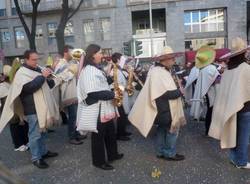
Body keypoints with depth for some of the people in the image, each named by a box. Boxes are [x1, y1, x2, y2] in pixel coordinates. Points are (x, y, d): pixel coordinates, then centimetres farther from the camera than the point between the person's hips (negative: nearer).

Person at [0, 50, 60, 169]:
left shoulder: (37, 70, 15)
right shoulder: (22, 73, -10)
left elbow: (49, 85, 19)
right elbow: (28, 87, -27)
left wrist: (49, 78, -3)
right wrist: (42, 76, -22)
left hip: (42, 107, 8)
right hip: (33, 109, -8)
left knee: (42, 132, 19)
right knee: (35, 134, -1)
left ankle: (43, 152, 32)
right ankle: (36, 158, 10)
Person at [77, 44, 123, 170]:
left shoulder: (96, 69, 11)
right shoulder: (89, 71, -21)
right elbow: (92, 93, -27)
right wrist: (112, 94, -21)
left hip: (105, 107, 10)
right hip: (96, 109, -10)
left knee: (110, 132, 20)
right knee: (98, 135, 5)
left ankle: (113, 154, 37)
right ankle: (99, 161, 22)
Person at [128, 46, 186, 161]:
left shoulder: (159, 70, 10)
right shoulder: (159, 73, -23)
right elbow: (166, 93, -28)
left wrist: (177, 88, 5)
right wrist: (179, 92, -14)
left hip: (163, 107, 11)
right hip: (165, 109, -11)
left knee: (162, 129, 18)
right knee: (172, 129, 2)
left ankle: (161, 151, 30)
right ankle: (170, 153, 16)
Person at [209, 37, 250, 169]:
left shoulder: (228, 70, 0)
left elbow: (224, 89, 4)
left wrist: (231, 102, 11)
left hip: (230, 106, 6)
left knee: (233, 132, 16)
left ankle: (234, 157, 29)